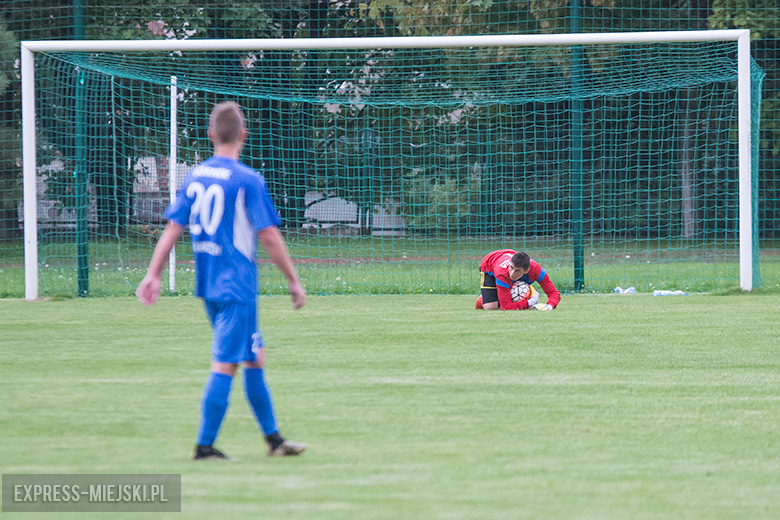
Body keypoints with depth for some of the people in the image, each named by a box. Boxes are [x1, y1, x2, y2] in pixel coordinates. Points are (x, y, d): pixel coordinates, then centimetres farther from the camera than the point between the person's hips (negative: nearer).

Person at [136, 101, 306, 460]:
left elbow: (172, 228, 5)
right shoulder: (247, 180, -12)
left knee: (254, 358, 16)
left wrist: (153, 275, 7)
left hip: (207, 285, 7)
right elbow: (269, 236, -13)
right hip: (237, 286, -7)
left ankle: (273, 439, 22)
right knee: (225, 364, -5)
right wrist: (293, 281, -5)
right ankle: (204, 446, -6)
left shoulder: (194, 178, 7)